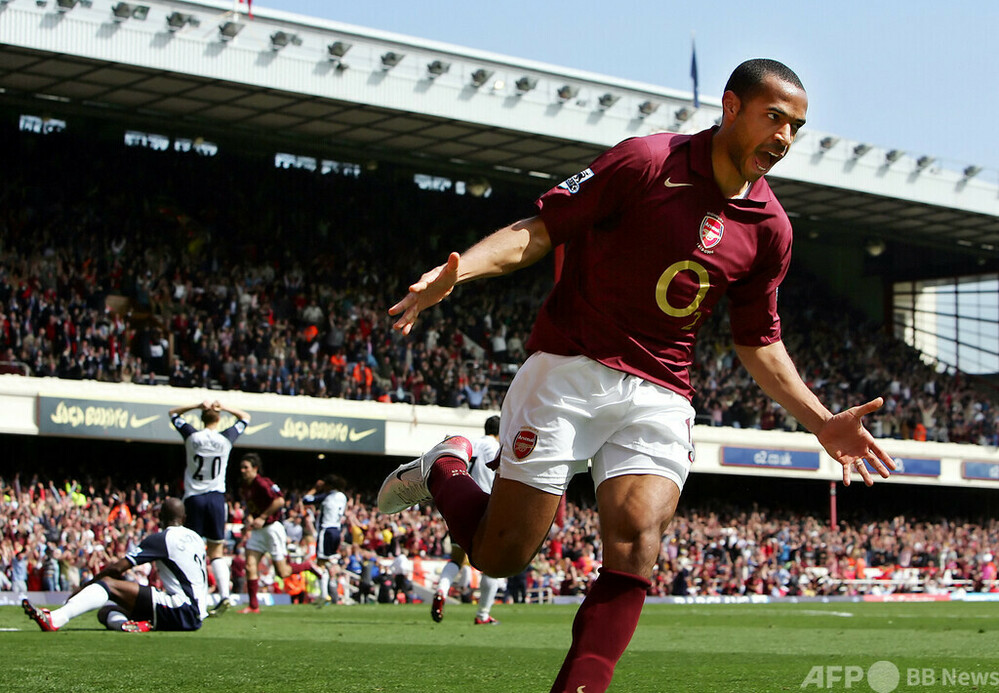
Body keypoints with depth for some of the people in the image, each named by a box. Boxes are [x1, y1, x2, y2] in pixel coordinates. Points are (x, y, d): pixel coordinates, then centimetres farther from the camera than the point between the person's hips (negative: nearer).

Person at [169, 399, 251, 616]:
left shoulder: (192, 436, -2)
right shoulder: (226, 439, 0)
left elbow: (173, 413, 15)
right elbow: (245, 417, 19)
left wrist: (198, 406, 5)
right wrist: (223, 407, 8)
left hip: (193, 498, -1)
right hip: (216, 498, 1)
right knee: (216, 552, 7)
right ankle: (224, 594, -9)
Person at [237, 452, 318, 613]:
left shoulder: (262, 483, -17)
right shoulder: (244, 488, 9)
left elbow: (279, 501, -24)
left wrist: (262, 518, -21)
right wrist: (249, 517, 3)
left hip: (272, 527, -8)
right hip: (257, 530, 8)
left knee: (282, 572, -3)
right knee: (250, 566, -5)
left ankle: (308, 566, 24)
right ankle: (253, 606, 0)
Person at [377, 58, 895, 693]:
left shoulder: (770, 228, 6)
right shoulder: (647, 161, -9)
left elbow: (758, 342, 17)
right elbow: (540, 229, -8)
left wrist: (821, 421, 9)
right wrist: (457, 269, -25)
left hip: (660, 396, 4)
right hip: (570, 371, -4)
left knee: (635, 551, -18)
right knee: (500, 555, -1)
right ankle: (445, 472, 29)